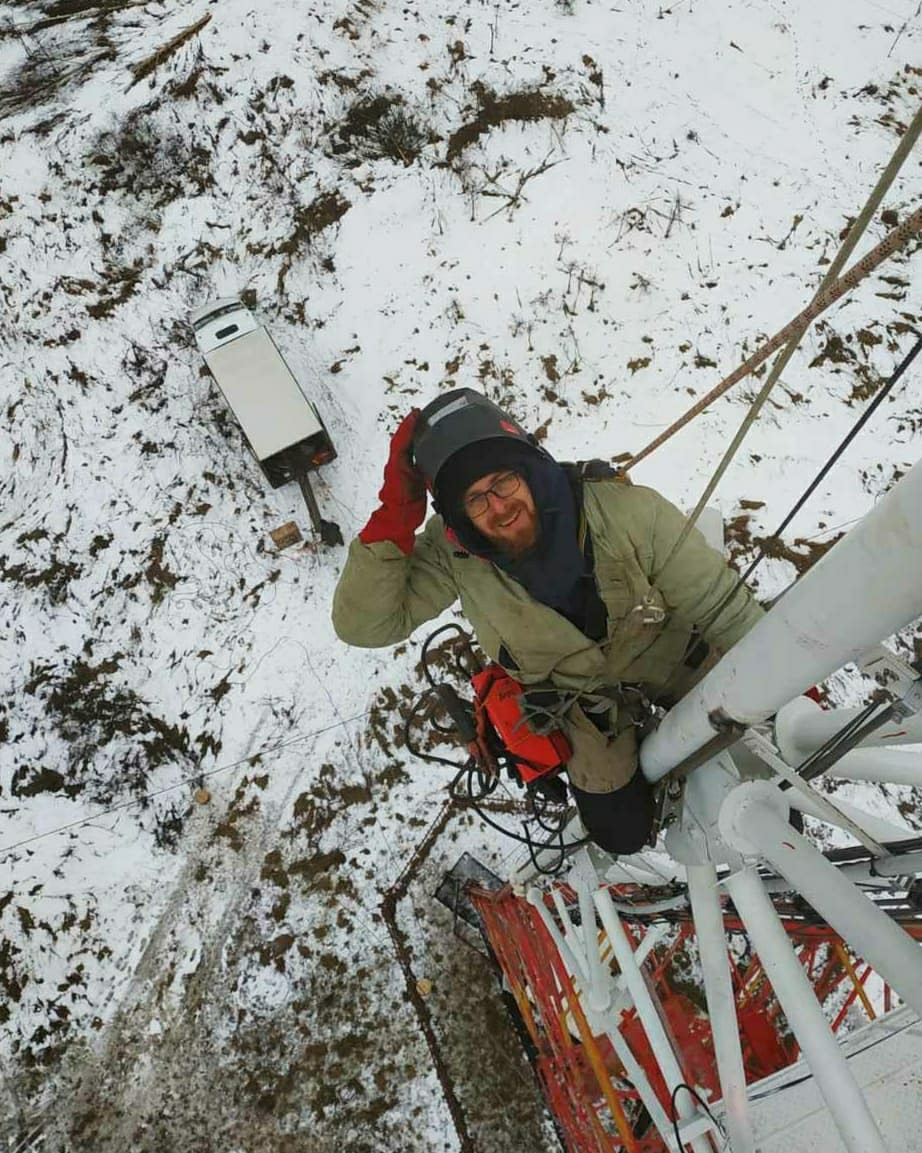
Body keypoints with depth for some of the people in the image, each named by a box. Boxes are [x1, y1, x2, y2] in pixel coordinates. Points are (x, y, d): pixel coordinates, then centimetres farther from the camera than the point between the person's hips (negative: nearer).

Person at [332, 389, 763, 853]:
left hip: (668, 650, 0)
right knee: (622, 833, 3)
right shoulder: (453, 554, -27)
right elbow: (364, 626, -27)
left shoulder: (624, 508, -32)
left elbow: (720, 603, -20)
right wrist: (393, 519, -39)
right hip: (581, 692, 0)